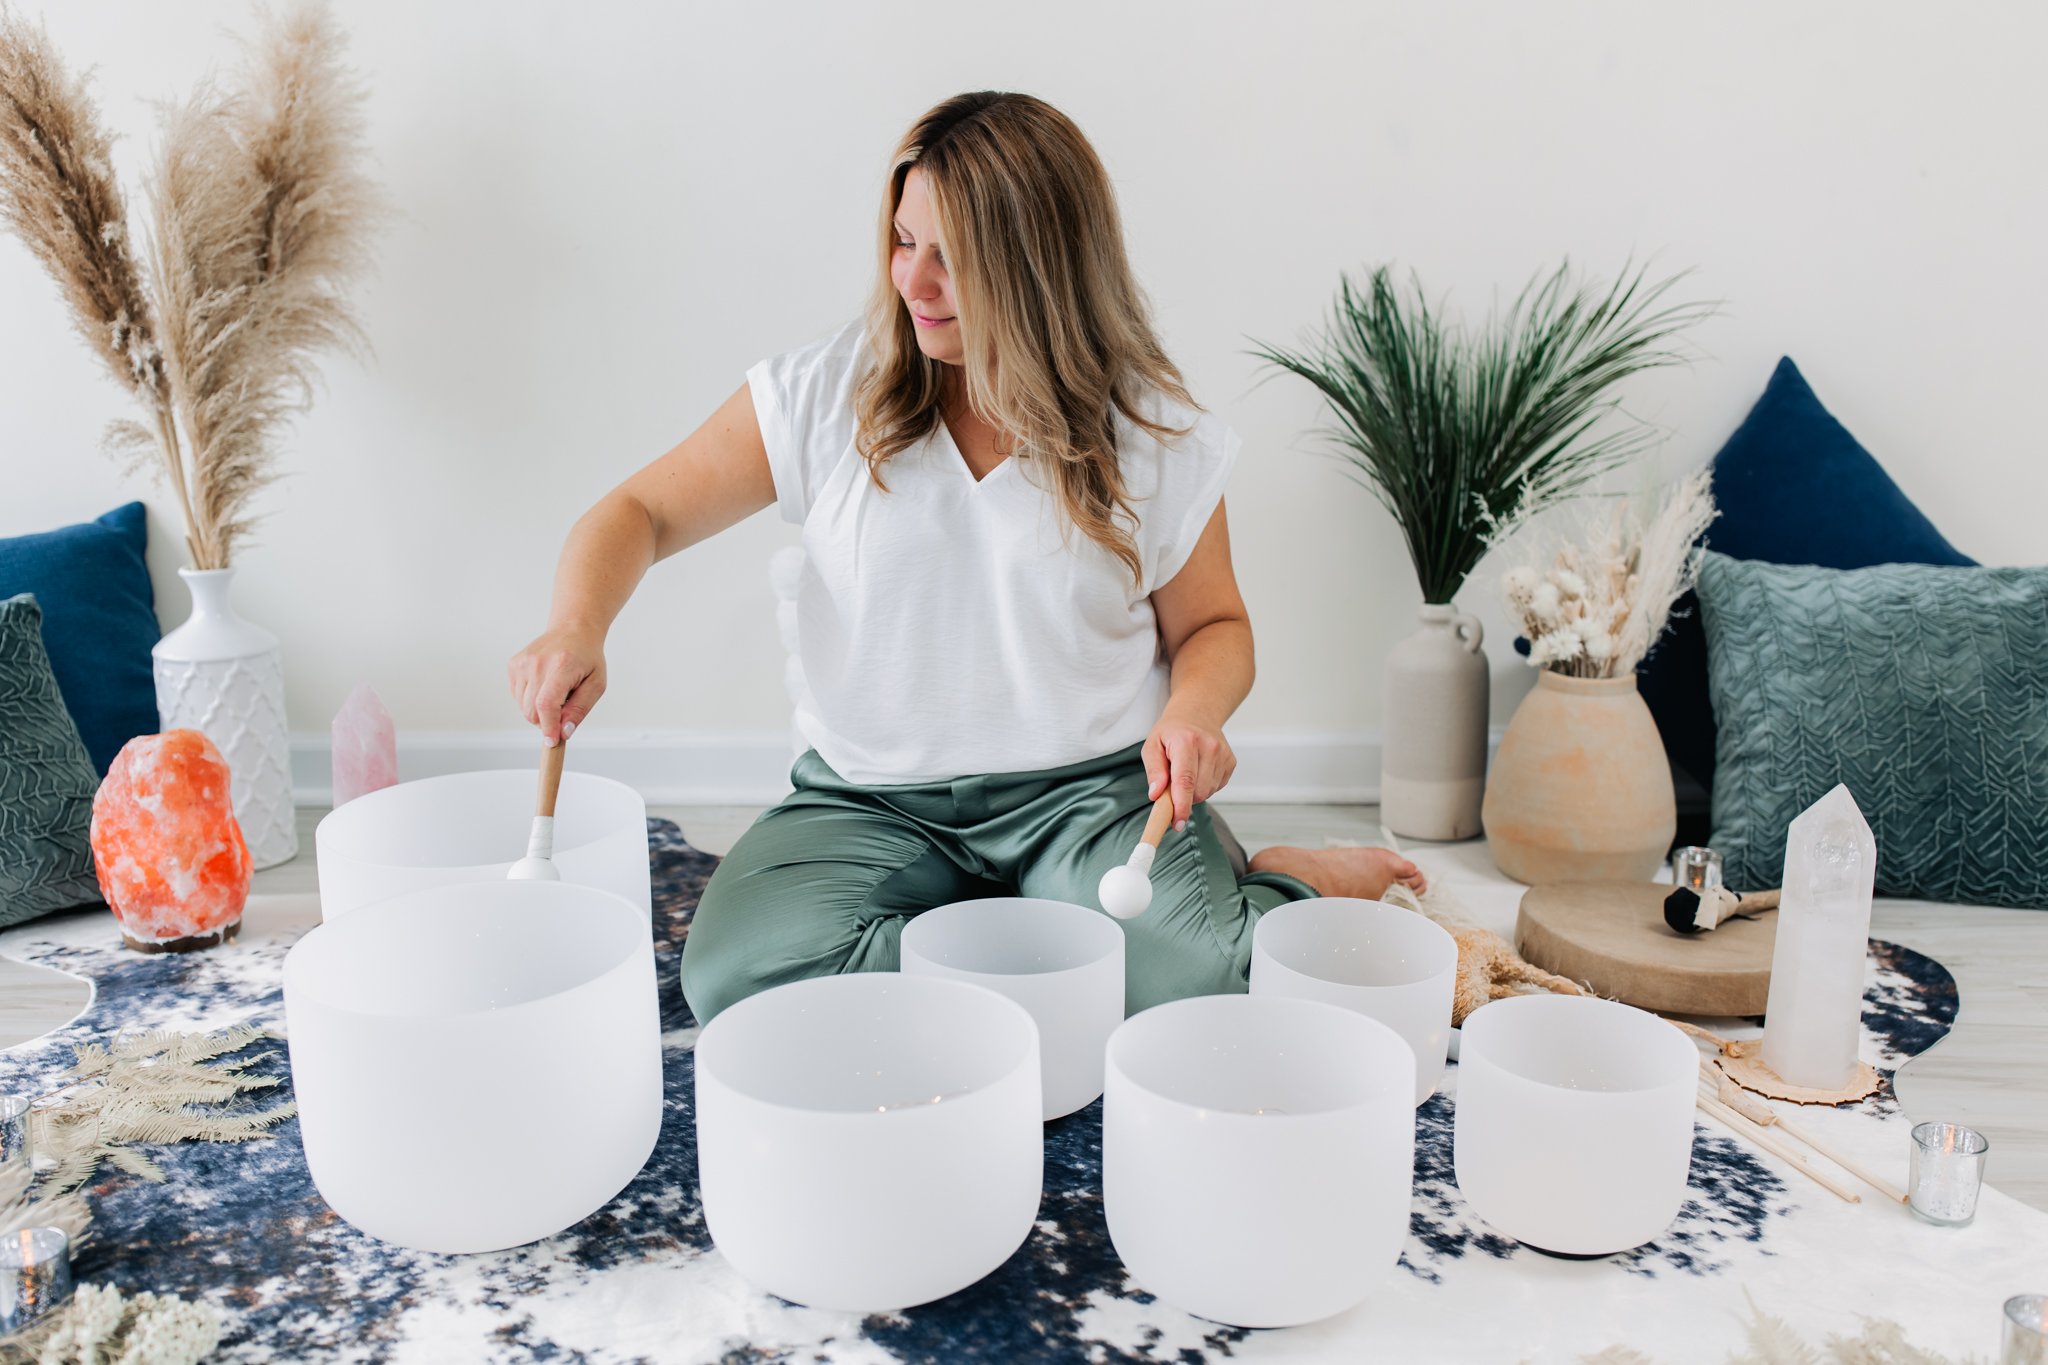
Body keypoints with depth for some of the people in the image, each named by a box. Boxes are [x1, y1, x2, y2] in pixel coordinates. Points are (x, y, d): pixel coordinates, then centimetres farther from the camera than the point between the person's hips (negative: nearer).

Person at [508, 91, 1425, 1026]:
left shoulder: (1157, 433, -2)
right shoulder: (828, 390, 0)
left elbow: (1213, 626, 10)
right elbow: (643, 513, 4)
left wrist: (1193, 714, -14)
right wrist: (576, 627, -18)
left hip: (1090, 785, -2)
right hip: (873, 798, 3)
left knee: (1194, 979, -32)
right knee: (735, 973, -26)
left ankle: (1284, 887, 4)